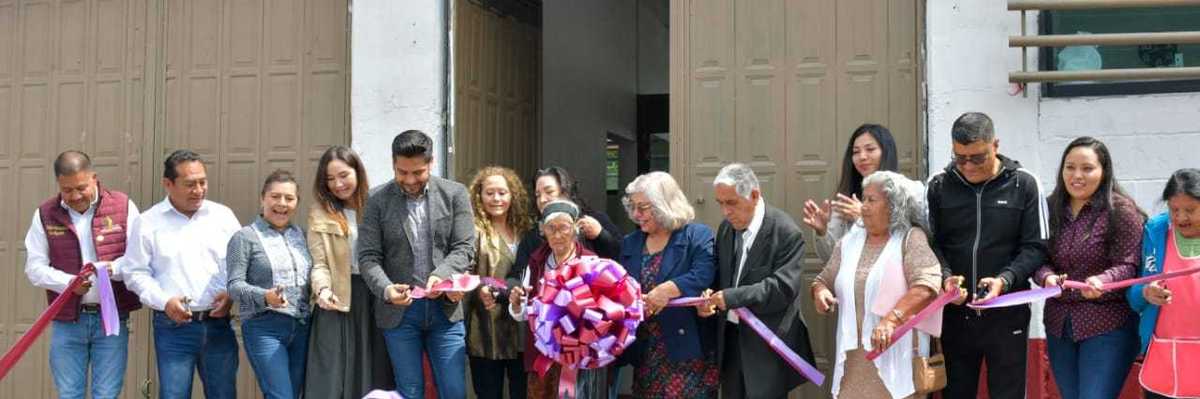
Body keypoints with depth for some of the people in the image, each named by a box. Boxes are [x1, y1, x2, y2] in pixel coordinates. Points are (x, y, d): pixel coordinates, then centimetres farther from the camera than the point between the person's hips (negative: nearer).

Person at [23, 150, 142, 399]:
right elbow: (35, 268, 0)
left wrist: (114, 268, -22)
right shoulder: (45, 214, 3)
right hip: (67, 321, 1)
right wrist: (68, 283, -17)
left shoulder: (123, 206, -1)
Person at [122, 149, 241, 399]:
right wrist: (164, 301, -13)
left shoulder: (223, 216, 7)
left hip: (218, 324, 2)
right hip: (173, 327, -2)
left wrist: (232, 294, -7)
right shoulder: (149, 222, 1)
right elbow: (135, 273, 1)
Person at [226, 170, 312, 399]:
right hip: (264, 328, -6)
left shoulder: (301, 235, 16)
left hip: (302, 327, 6)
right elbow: (235, 285, -9)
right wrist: (264, 297, -25)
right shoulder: (245, 237, -1)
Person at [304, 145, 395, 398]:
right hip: (338, 302, -2)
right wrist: (323, 290, -23)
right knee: (333, 378, -3)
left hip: (375, 299, 2)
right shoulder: (320, 213, 3)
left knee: (374, 375, 5)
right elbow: (319, 263, -3)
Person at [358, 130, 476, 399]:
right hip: (399, 311, 0)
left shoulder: (455, 194, 2)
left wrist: (440, 276, -21)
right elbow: (368, 257, -2)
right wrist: (386, 289, -22)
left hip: (445, 308, 0)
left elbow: (465, 248, -2)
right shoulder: (378, 202, 1)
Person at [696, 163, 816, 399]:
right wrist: (711, 296, -8)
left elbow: (783, 287, -22)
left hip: (767, 343, -7)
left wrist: (731, 297, -27)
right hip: (730, 336, 7)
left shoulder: (787, 233, -15)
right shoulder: (726, 228, 8)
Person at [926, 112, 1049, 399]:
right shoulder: (939, 186, 2)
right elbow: (930, 243, 3)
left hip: (1007, 313, -1)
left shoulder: (1024, 184, -1)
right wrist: (945, 276, -16)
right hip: (954, 313, 1)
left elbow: (1035, 247, -3)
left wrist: (1005, 280, -19)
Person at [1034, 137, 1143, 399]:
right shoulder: (1051, 210, 7)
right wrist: (1046, 277, -15)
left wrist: (1102, 282, -30)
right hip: (1059, 324, 6)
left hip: (1107, 326, -6)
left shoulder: (1121, 211, -8)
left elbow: (1127, 266, -11)